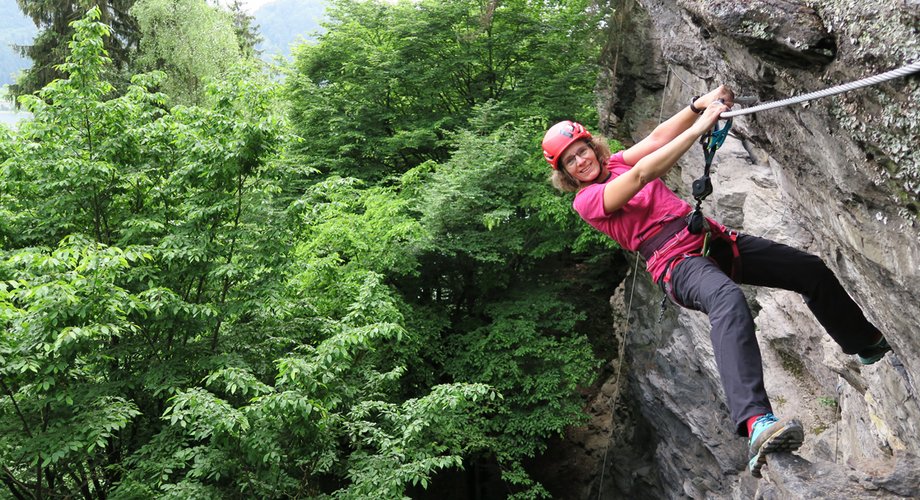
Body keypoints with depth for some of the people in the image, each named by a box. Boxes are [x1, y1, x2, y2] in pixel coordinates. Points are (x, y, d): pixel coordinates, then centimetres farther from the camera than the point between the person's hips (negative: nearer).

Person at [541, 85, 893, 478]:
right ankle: (755, 423, -60)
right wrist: (700, 127, -20)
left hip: (709, 238, 8)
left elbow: (656, 139, 5)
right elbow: (641, 176, -17)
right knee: (728, 300, -42)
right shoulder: (586, 200, -4)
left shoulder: (616, 163, 18)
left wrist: (700, 104, -13)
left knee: (811, 270, 9)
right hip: (676, 263, -8)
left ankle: (866, 343, 37)